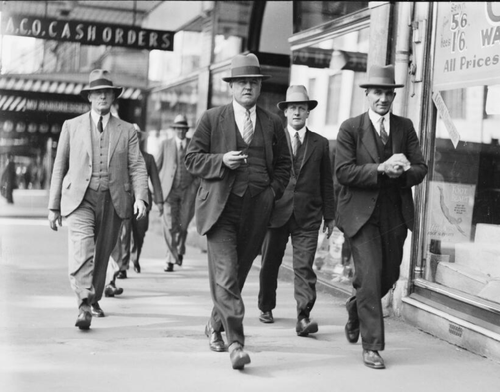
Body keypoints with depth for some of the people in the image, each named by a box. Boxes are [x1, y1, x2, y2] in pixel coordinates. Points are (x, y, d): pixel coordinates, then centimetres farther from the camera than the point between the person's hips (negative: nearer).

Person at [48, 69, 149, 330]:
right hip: (79, 199, -1)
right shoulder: (71, 126, 9)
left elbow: (137, 168, 2)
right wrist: (53, 206, 7)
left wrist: (141, 198, -15)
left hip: (113, 201, 2)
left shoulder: (127, 131, 10)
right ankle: (84, 307, -24)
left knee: (101, 255, 11)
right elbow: (59, 168, 10)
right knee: (81, 252, -19)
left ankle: (94, 299, 32)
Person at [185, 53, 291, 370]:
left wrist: (272, 193, 2)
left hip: (256, 210, 3)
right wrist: (221, 161, -12)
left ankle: (216, 326, 34)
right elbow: (192, 158, 4)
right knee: (225, 275, -13)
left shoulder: (272, 123, 11)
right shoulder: (212, 118, 5)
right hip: (220, 208, -3)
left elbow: (283, 165, 17)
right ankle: (236, 343, -13)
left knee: (238, 273, 12)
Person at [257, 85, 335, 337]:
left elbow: (326, 182, 11)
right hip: (276, 212, 0)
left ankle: (304, 318, -10)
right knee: (270, 264, 12)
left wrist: (329, 215, 9)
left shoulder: (320, 144, 9)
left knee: (304, 266, -8)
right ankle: (266, 307, 32)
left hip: (308, 215, 0)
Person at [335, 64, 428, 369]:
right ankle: (372, 346, 4)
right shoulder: (351, 128, -2)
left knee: (389, 276, 14)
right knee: (370, 276, -8)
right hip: (362, 214, -4)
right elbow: (343, 172, -12)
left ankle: (356, 308, 45)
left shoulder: (406, 127, 8)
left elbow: (421, 169, 3)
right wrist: (380, 169, -22)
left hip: (396, 215, 4)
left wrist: (402, 171, -19)